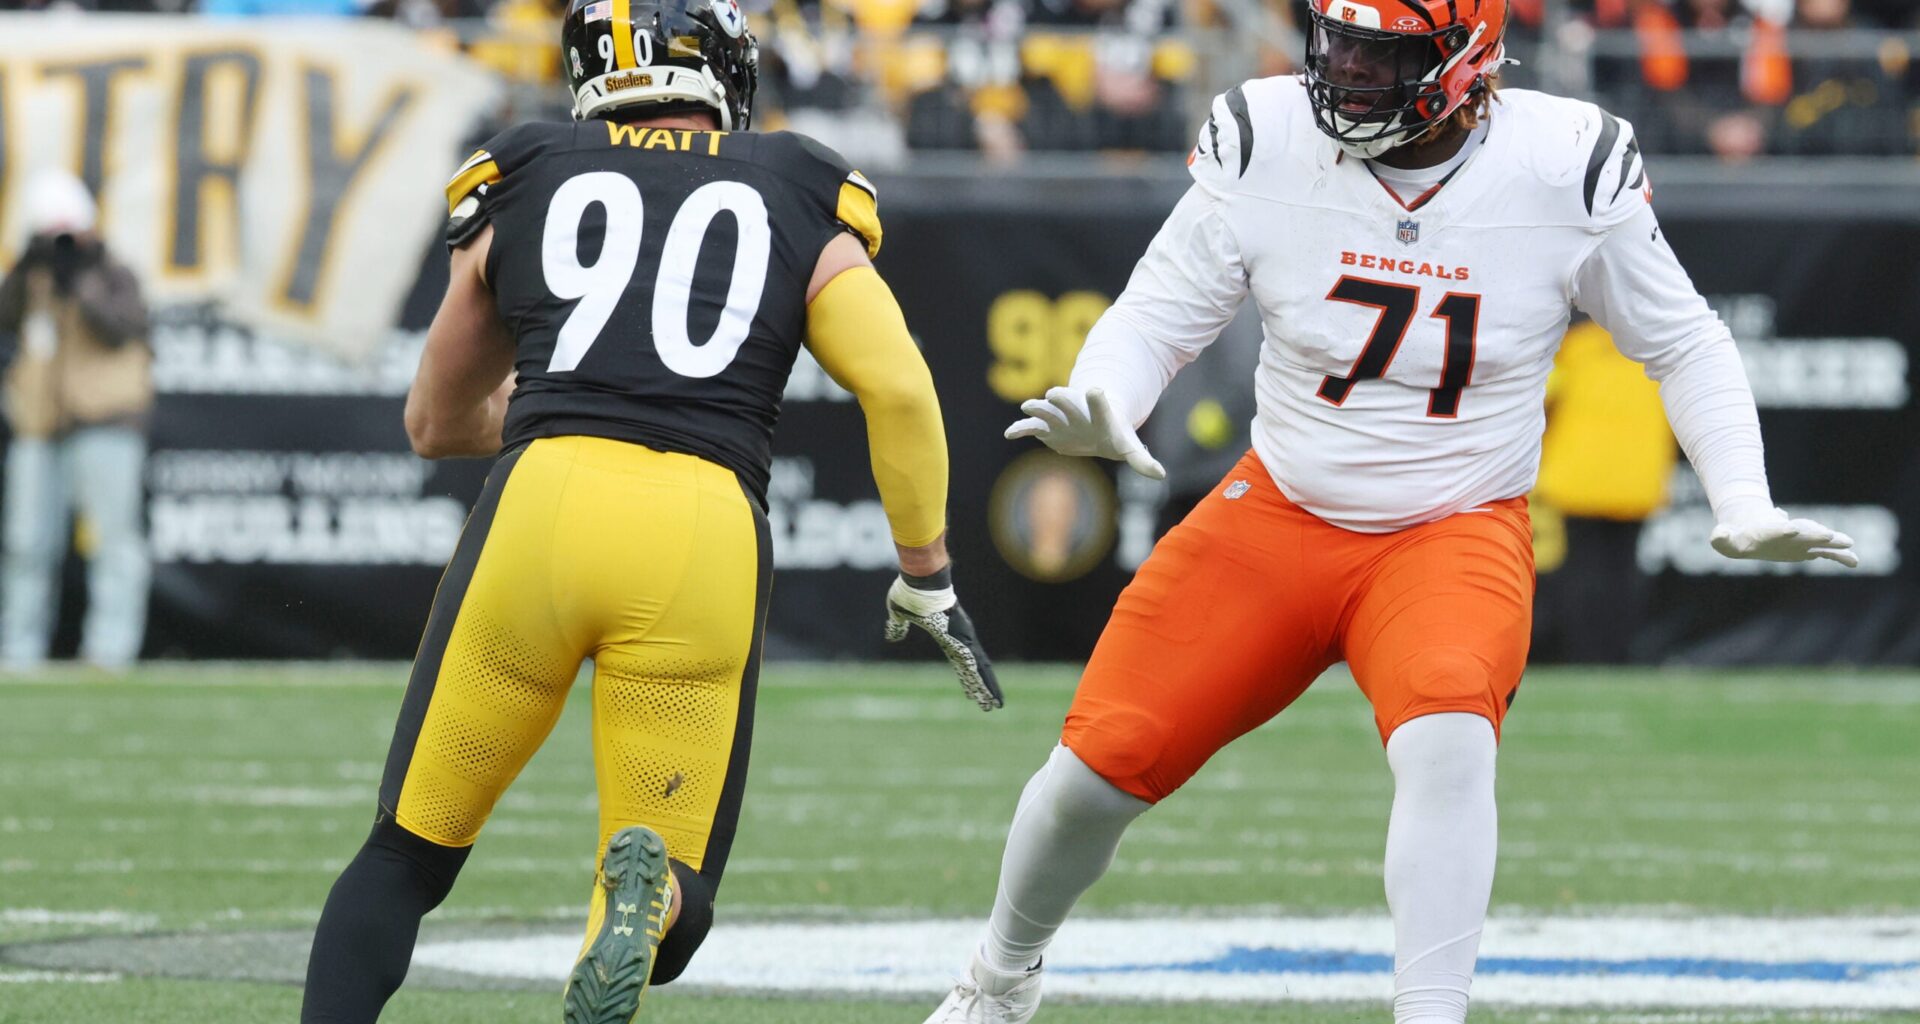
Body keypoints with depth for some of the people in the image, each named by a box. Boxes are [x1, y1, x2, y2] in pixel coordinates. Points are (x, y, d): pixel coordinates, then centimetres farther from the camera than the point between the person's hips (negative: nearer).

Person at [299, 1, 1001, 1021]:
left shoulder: (523, 189, 21)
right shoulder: (796, 205, 19)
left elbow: (436, 424, 33)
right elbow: (899, 390, 5)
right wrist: (927, 577, 15)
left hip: (540, 506, 0)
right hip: (702, 542, 0)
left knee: (407, 856, 17)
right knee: (664, 924, 10)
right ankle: (646, 887, -25)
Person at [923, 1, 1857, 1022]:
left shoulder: (1566, 170, -12)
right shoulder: (1267, 145, -10)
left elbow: (1683, 345, 1)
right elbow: (1158, 315, -2)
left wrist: (1745, 507, -11)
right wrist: (1095, 408, -24)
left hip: (1456, 532, -2)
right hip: (1279, 514, 2)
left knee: (1447, 737, -33)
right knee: (1101, 761, -3)